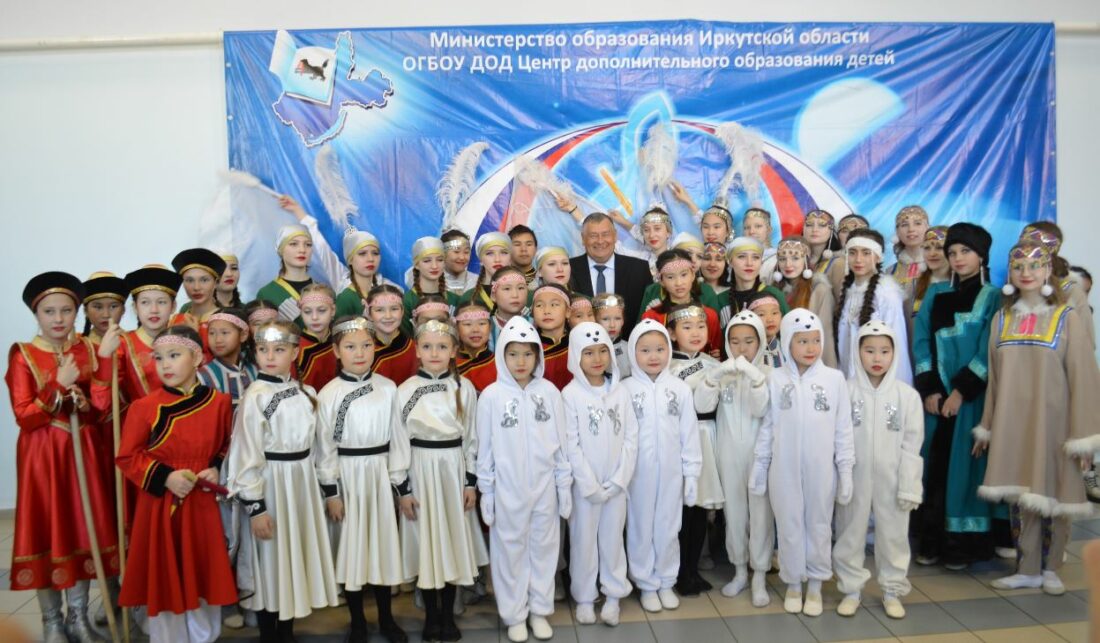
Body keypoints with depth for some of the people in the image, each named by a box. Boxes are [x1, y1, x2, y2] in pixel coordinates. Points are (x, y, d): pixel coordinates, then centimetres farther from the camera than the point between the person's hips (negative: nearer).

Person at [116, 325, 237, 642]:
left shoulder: (219, 402, -3)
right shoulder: (144, 407, -9)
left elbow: (229, 446, 12)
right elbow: (127, 457, -4)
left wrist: (217, 469, -6)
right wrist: (164, 477, -16)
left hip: (202, 504, 2)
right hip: (160, 506, -1)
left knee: (204, 577, 12)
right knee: (163, 582, 8)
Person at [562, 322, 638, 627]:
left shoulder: (621, 391, 1)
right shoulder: (570, 394, -9)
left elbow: (631, 438, 0)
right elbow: (571, 445, -11)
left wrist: (618, 481, -8)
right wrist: (590, 485, -12)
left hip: (617, 484, 3)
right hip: (584, 484, -2)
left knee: (613, 538, 12)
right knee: (584, 540, 8)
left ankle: (613, 595, 27)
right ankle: (584, 597, 24)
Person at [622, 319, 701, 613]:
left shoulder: (680, 388, 0)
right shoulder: (625, 389, -6)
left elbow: (689, 434, 2)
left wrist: (691, 473, 1)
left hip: (671, 472, 2)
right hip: (638, 472, -2)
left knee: (668, 528, 12)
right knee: (641, 528, 9)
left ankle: (666, 582, 29)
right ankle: (646, 584, 24)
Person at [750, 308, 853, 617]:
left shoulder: (834, 379, -3)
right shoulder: (775, 379, -3)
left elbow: (843, 429, 0)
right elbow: (766, 428, 2)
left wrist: (846, 472, -1)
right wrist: (758, 469, 3)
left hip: (821, 470, 0)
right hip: (784, 470, 0)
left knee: (819, 526, 12)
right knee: (789, 527, 11)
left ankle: (815, 586, 29)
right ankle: (793, 584, 28)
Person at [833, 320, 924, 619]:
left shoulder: (907, 395, -3)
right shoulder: (846, 390, -6)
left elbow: (912, 445, -1)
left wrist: (909, 486, -4)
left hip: (891, 480, 1)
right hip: (854, 477, 0)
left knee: (893, 535, 11)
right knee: (850, 534, 9)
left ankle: (892, 591, 28)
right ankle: (851, 589, 24)